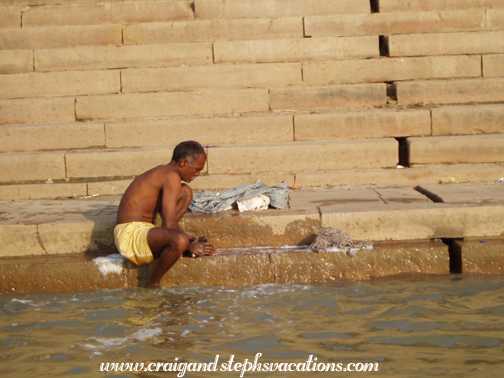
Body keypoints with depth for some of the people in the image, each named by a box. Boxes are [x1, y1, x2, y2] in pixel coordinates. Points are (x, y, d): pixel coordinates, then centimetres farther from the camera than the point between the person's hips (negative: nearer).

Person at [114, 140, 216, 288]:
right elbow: (169, 224, -22)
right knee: (180, 240, -39)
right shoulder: (172, 176, -16)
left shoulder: (162, 172, 15)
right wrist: (190, 247, -10)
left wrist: (184, 237, 15)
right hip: (131, 235, -11)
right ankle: (153, 283, -15)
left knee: (186, 192, 16)